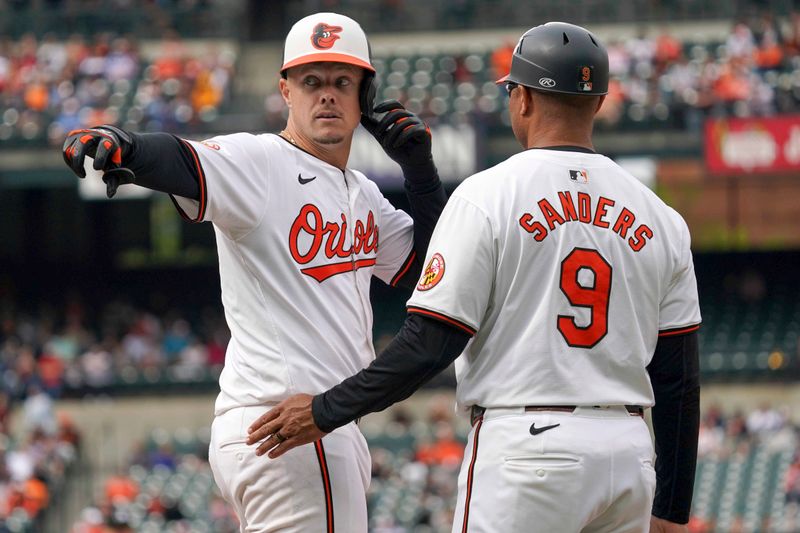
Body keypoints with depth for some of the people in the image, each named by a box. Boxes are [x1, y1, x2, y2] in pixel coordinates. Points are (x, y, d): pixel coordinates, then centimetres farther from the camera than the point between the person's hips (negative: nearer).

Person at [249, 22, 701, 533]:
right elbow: (680, 379, 10)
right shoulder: (659, 217, 10)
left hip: (528, 443, -5)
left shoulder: (487, 196, -4)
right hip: (629, 451, 5)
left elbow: (430, 343, -9)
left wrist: (326, 411, 2)